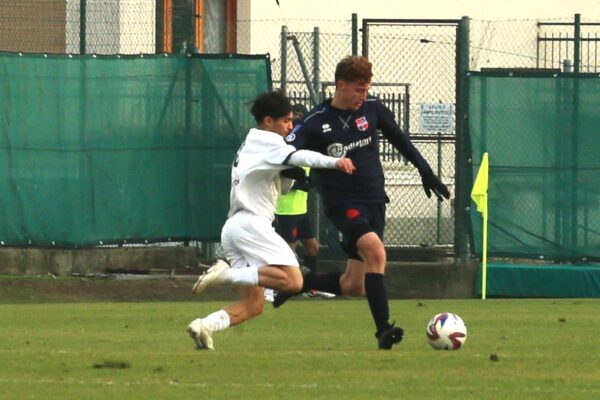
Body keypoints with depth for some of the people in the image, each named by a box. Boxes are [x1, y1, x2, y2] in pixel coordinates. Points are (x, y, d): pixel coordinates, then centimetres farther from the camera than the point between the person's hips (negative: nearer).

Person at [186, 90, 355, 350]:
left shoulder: (249, 146, 28)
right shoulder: (266, 141, 0)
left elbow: (282, 187, 27)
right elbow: (297, 157, -21)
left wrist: (293, 174, 6)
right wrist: (333, 162, -35)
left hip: (231, 228, 9)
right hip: (252, 223, -9)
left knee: (253, 305, 7)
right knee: (293, 281, -21)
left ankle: (204, 326, -11)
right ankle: (227, 273, -25)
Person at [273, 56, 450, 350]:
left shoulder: (372, 109, 5)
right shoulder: (316, 123, -9)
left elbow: (399, 139, 19)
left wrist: (425, 171, 20)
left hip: (374, 201, 6)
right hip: (343, 203, -6)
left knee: (354, 287, 4)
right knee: (375, 249, -33)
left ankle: (299, 283, 31)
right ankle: (383, 329, -32)